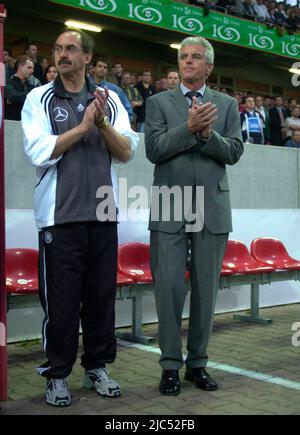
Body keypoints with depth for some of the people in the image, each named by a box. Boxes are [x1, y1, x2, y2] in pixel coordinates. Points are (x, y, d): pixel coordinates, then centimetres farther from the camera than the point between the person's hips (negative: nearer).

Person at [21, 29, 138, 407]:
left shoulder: (109, 99, 10)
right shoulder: (39, 99, 4)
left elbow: (127, 152, 3)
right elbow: (39, 152, -9)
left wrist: (103, 123, -13)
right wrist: (84, 126, -9)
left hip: (102, 214, 3)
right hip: (59, 216, -2)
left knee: (102, 294, 8)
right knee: (61, 299, 1)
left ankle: (97, 367, 23)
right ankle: (57, 374, 15)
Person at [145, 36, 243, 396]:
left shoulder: (227, 105, 12)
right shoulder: (158, 102, 8)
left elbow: (234, 152, 3)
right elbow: (154, 150, -4)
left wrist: (208, 133, -14)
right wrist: (188, 127, -16)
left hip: (212, 209, 2)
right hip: (169, 209, -1)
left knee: (206, 289, 6)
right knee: (169, 287, -2)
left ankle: (197, 363, 20)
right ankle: (171, 365, 12)